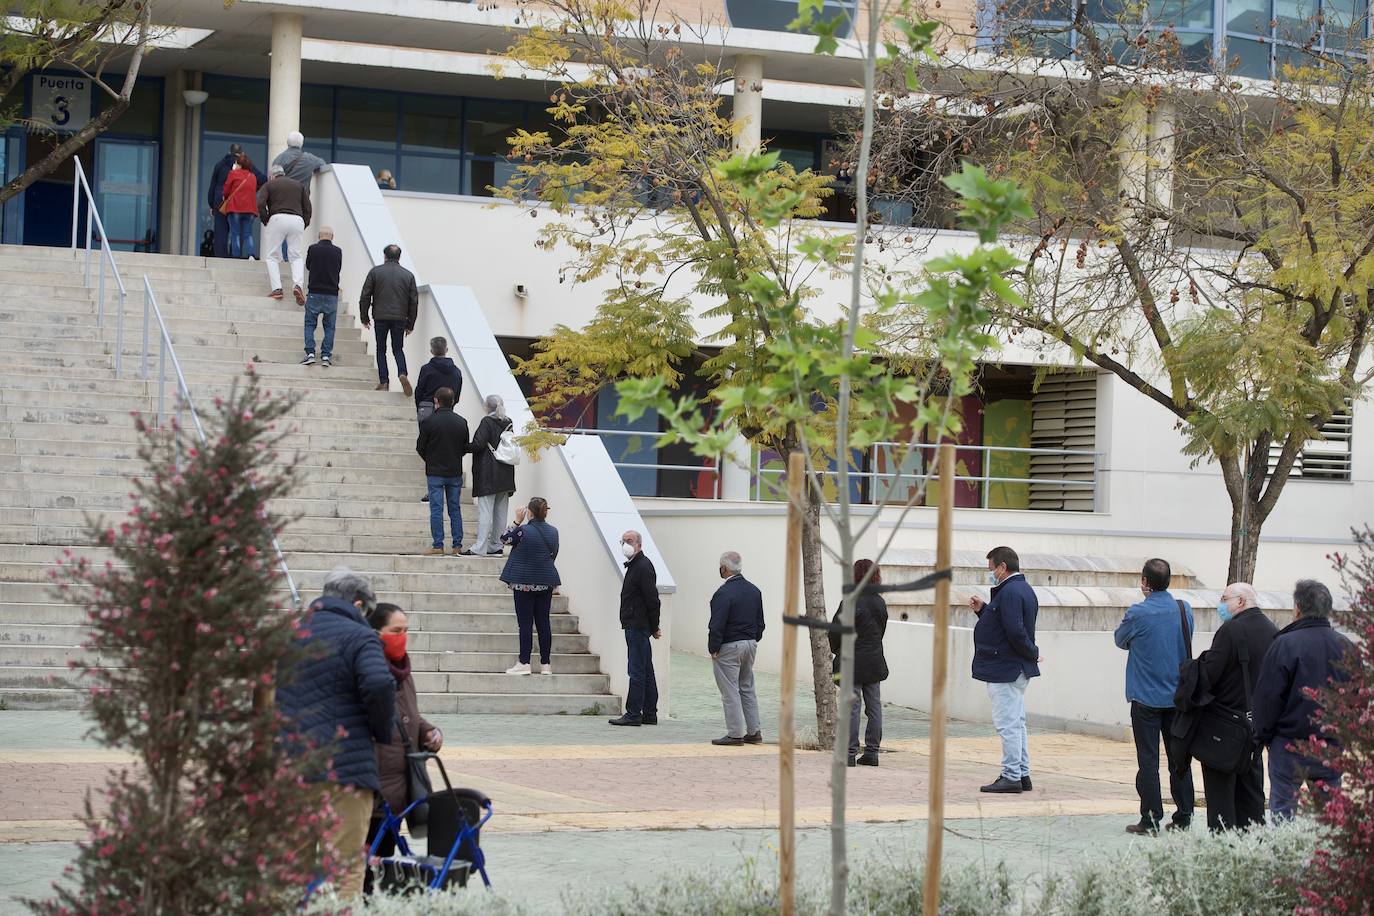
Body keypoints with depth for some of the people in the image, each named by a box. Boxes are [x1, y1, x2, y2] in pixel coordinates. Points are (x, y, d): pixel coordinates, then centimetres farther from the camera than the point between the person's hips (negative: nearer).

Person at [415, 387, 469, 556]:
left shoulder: (429, 422, -11)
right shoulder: (461, 422, 0)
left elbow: (420, 447, -3)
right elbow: (466, 448, 6)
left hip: (435, 472, -3)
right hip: (456, 472, 3)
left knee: (436, 509, 0)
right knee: (455, 509, 10)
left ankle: (438, 546, -3)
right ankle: (457, 545, 8)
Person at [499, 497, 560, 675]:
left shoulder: (523, 531, -15)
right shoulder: (553, 532, 2)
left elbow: (505, 538, 1)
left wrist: (517, 521, 4)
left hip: (525, 584, -5)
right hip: (547, 583, 5)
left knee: (525, 623, -2)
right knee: (544, 622, 8)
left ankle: (524, 663, -1)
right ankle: (545, 664, 10)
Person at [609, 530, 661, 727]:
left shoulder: (643, 567, -14)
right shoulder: (634, 565, 18)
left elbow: (652, 600, -17)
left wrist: (654, 627, -13)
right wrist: (653, 627, 17)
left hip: (638, 627, -11)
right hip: (634, 627, 11)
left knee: (637, 672, -8)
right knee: (646, 672, 12)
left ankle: (633, 714, -8)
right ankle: (649, 714, 16)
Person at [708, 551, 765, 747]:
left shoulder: (724, 593, -18)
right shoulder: (754, 590, 8)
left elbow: (717, 625, -20)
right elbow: (760, 622, 13)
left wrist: (713, 648, -12)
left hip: (728, 648, -8)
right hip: (750, 646, 8)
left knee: (730, 691, -2)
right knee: (747, 688, 16)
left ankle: (735, 734, 0)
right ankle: (754, 732, 16)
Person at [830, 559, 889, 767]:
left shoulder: (851, 602, -16)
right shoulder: (880, 602, 7)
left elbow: (836, 632, -13)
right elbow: (881, 630, 13)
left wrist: (836, 650, 6)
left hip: (853, 663, -7)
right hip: (875, 662, 7)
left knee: (852, 707, -4)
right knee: (874, 707, 9)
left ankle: (850, 753, -5)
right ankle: (872, 752, 13)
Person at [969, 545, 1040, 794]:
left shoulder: (1010, 592, -18)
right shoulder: (1024, 589, 15)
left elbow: (1015, 631, -27)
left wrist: (1032, 653, -14)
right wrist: (982, 610, 11)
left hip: (1004, 669, -11)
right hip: (1018, 668, 11)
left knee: (1007, 724, -7)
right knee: (1016, 722, 15)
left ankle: (1011, 776, -6)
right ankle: (1022, 774, 20)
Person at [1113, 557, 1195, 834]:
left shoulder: (1138, 613, -13)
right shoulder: (1185, 610, 0)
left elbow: (1121, 640, 3)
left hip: (1146, 697, -4)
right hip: (1178, 695, 4)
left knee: (1148, 759, 0)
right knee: (1179, 757, 10)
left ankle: (1150, 821, -1)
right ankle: (1183, 817, 13)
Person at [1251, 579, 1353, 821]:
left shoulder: (1285, 645, -12)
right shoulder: (1346, 647, 3)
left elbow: (1268, 696, -10)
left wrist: (1262, 735, 3)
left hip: (1290, 746, -4)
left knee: (1282, 809, 2)